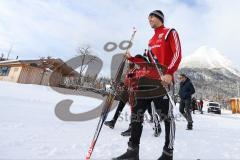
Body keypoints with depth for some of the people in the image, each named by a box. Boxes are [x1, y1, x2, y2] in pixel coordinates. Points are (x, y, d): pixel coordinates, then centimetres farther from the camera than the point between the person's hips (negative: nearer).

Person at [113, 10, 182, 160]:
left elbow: (177, 54, -5)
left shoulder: (170, 32, 10)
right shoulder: (152, 39, 30)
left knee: (166, 115, -3)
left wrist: (169, 73, -19)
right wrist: (131, 58, 19)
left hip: (162, 79, -7)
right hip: (146, 79, 8)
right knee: (136, 112, 2)